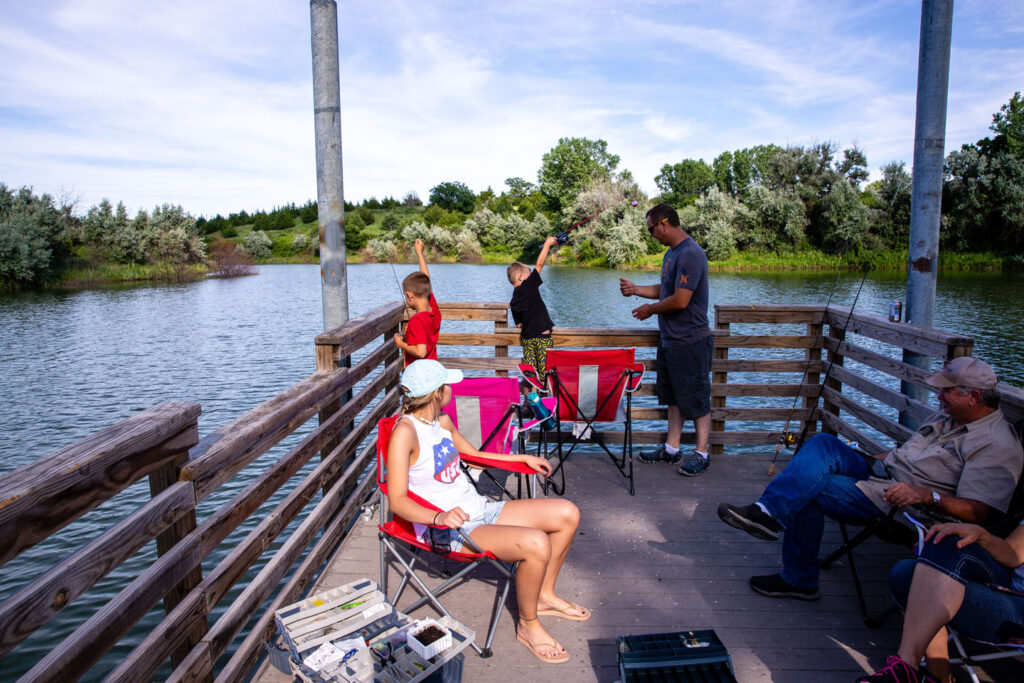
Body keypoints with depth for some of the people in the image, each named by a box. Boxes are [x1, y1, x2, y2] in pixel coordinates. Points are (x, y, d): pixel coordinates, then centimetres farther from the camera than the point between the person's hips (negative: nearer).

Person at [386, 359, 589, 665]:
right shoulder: (404, 432, -18)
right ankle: (528, 625, -3)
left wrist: (523, 457, 25)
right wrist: (439, 516, -40)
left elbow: (473, 454, 26)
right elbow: (397, 500, -23)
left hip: (479, 509, 9)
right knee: (536, 544, -30)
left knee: (567, 514, 2)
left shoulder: (442, 421, 9)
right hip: (449, 530, -9)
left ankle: (544, 595, 22)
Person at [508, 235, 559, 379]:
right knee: (545, 373, -3)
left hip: (527, 338, 6)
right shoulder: (528, 286, -7)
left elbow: (519, 324, 13)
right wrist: (547, 244, 2)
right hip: (542, 337, -6)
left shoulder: (514, 301, 11)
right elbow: (539, 264, -5)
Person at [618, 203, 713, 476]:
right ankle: (671, 449, 26)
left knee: (696, 398, 1)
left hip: (690, 342, -10)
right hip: (670, 339, 10)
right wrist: (636, 289, 9)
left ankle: (701, 454, 12)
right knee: (674, 397, 16)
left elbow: (680, 300, -25)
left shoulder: (690, 254, -20)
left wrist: (650, 309, -10)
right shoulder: (671, 253, 13)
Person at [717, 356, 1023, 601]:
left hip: (900, 505, -9)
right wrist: (865, 461, 17)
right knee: (823, 443, -16)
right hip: (879, 472, 9)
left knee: (811, 488, -25)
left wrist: (926, 495, -33)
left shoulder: (997, 447, -11)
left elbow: (977, 511, -20)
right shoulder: (949, 416, 18)